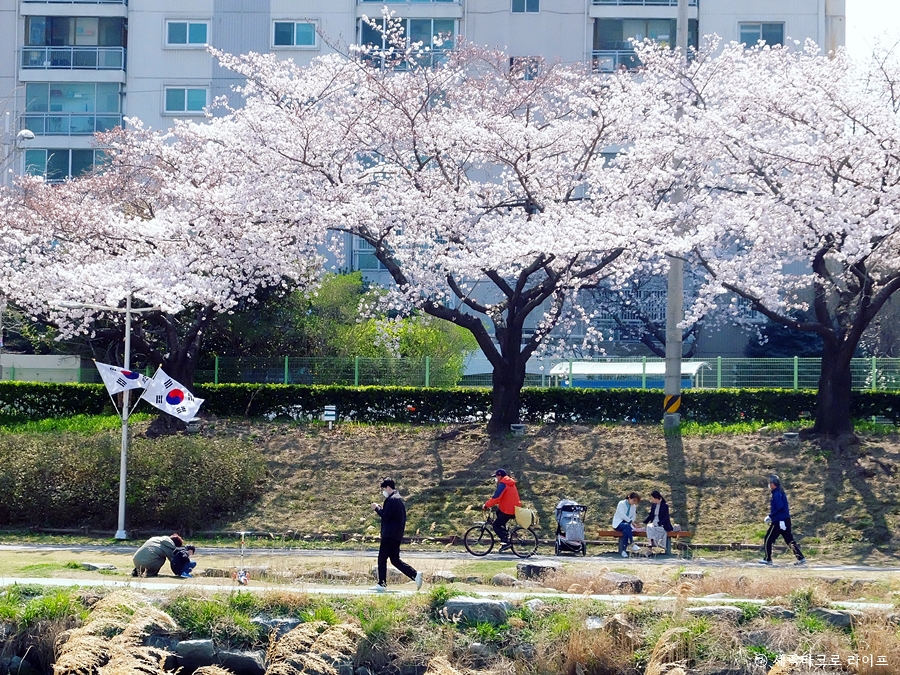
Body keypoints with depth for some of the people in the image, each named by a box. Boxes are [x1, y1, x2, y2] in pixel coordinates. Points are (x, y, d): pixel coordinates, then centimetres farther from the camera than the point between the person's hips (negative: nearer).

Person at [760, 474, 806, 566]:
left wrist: (781, 521, -26)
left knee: (768, 539, 3)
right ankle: (801, 558, -1)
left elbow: (780, 508, -23)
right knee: (789, 540, 7)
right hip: (786, 520, 9)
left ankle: (768, 559, 9)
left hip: (778, 522, -9)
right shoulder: (780, 492, 17)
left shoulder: (777, 494, -14)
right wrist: (770, 516, 23)